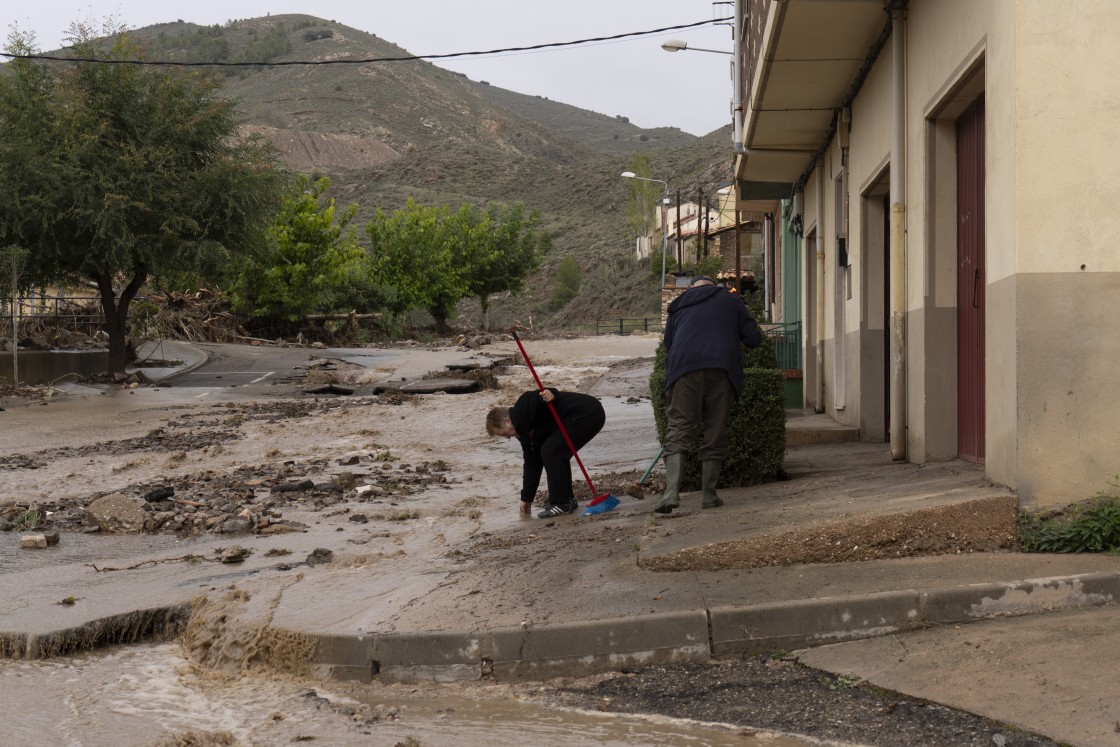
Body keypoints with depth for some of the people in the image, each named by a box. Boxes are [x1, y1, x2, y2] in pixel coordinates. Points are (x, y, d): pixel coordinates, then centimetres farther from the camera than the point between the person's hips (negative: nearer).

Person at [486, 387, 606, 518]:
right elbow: (531, 465, 21)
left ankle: (561, 504, -4)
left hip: (585, 413, -10)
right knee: (557, 453, 17)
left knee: (550, 451, -9)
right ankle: (567, 499, 22)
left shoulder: (525, 406, -6)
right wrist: (526, 498, 22)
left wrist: (551, 395, -42)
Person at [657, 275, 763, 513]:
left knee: (678, 430, -3)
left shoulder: (678, 306, 27)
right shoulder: (730, 300, 21)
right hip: (722, 368, -1)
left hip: (684, 369, 1)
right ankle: (709, 494, 10)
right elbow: (754, 337, 16)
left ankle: (671, 491, -19)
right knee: (716, 431, 8)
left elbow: (669, 345, 29)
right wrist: (734, 338, 35)